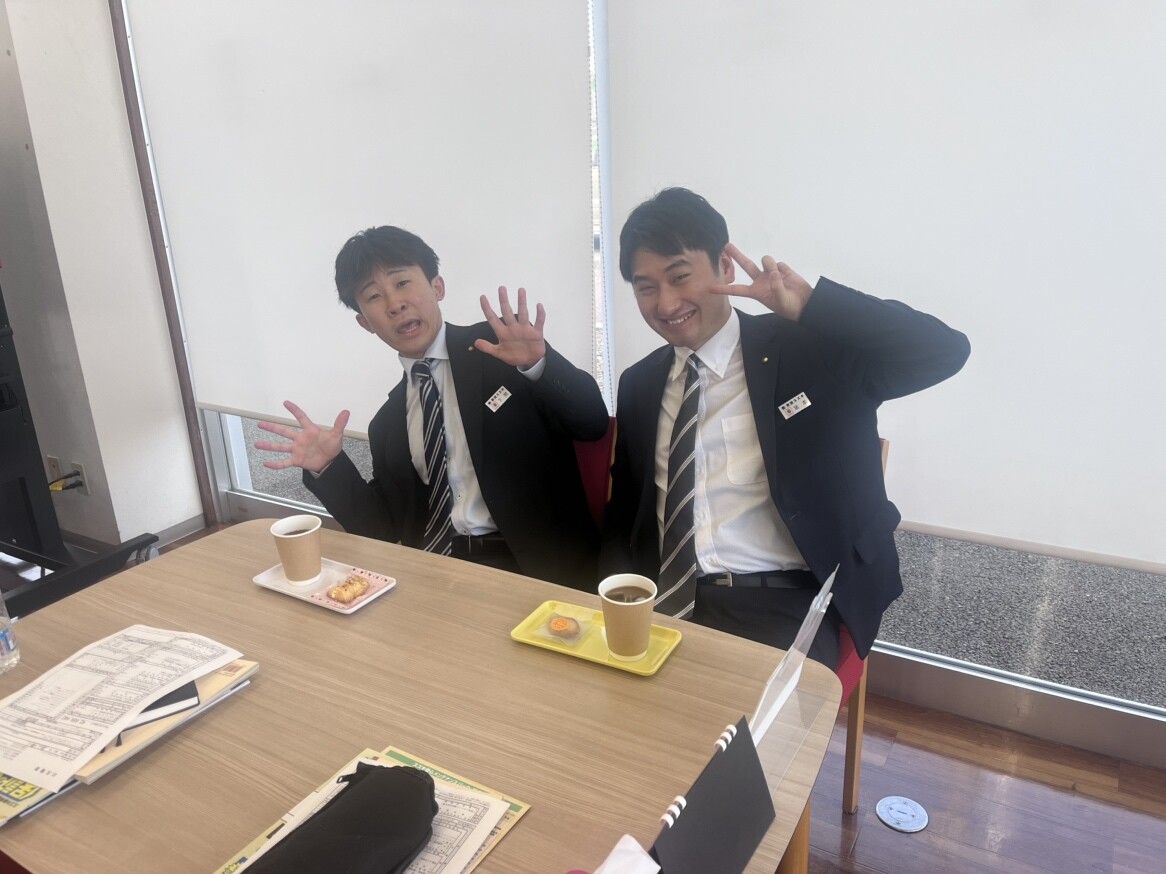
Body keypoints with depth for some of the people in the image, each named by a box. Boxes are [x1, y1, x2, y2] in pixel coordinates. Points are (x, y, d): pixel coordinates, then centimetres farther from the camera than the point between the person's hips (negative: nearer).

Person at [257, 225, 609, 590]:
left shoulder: (502, 346, -1)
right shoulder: (388, 423, 14)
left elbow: (593, 423, -8)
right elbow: (383, 529, 12)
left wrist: (538, 364, -26)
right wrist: (327, 467, -3)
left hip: (537, 567, -4)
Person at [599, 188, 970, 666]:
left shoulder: (810, 350, 0)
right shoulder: (639, 384, 11)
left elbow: (944, 351, -12)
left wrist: (810, 305, -22)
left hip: (783, 606, -2)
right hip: (665, 598, 3)